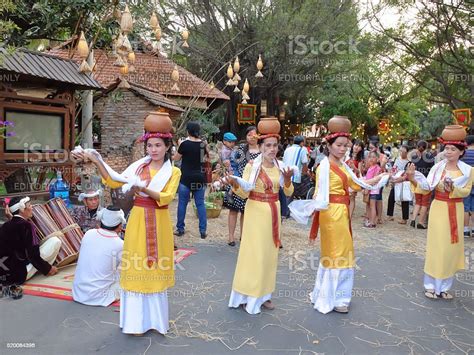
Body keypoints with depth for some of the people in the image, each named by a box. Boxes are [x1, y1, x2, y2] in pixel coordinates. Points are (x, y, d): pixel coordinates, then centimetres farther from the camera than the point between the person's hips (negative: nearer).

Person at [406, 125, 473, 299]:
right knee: (436, 246, 2)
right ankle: (431, 285, 13)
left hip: (456, 211, 2)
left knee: (451, 248, 8)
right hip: (439, 209, -2)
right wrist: (413, 179, -30)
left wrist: (452, 189, -25)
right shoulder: (437, 167, -5)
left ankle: (445, 286, 21)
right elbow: (426, 188, -13)